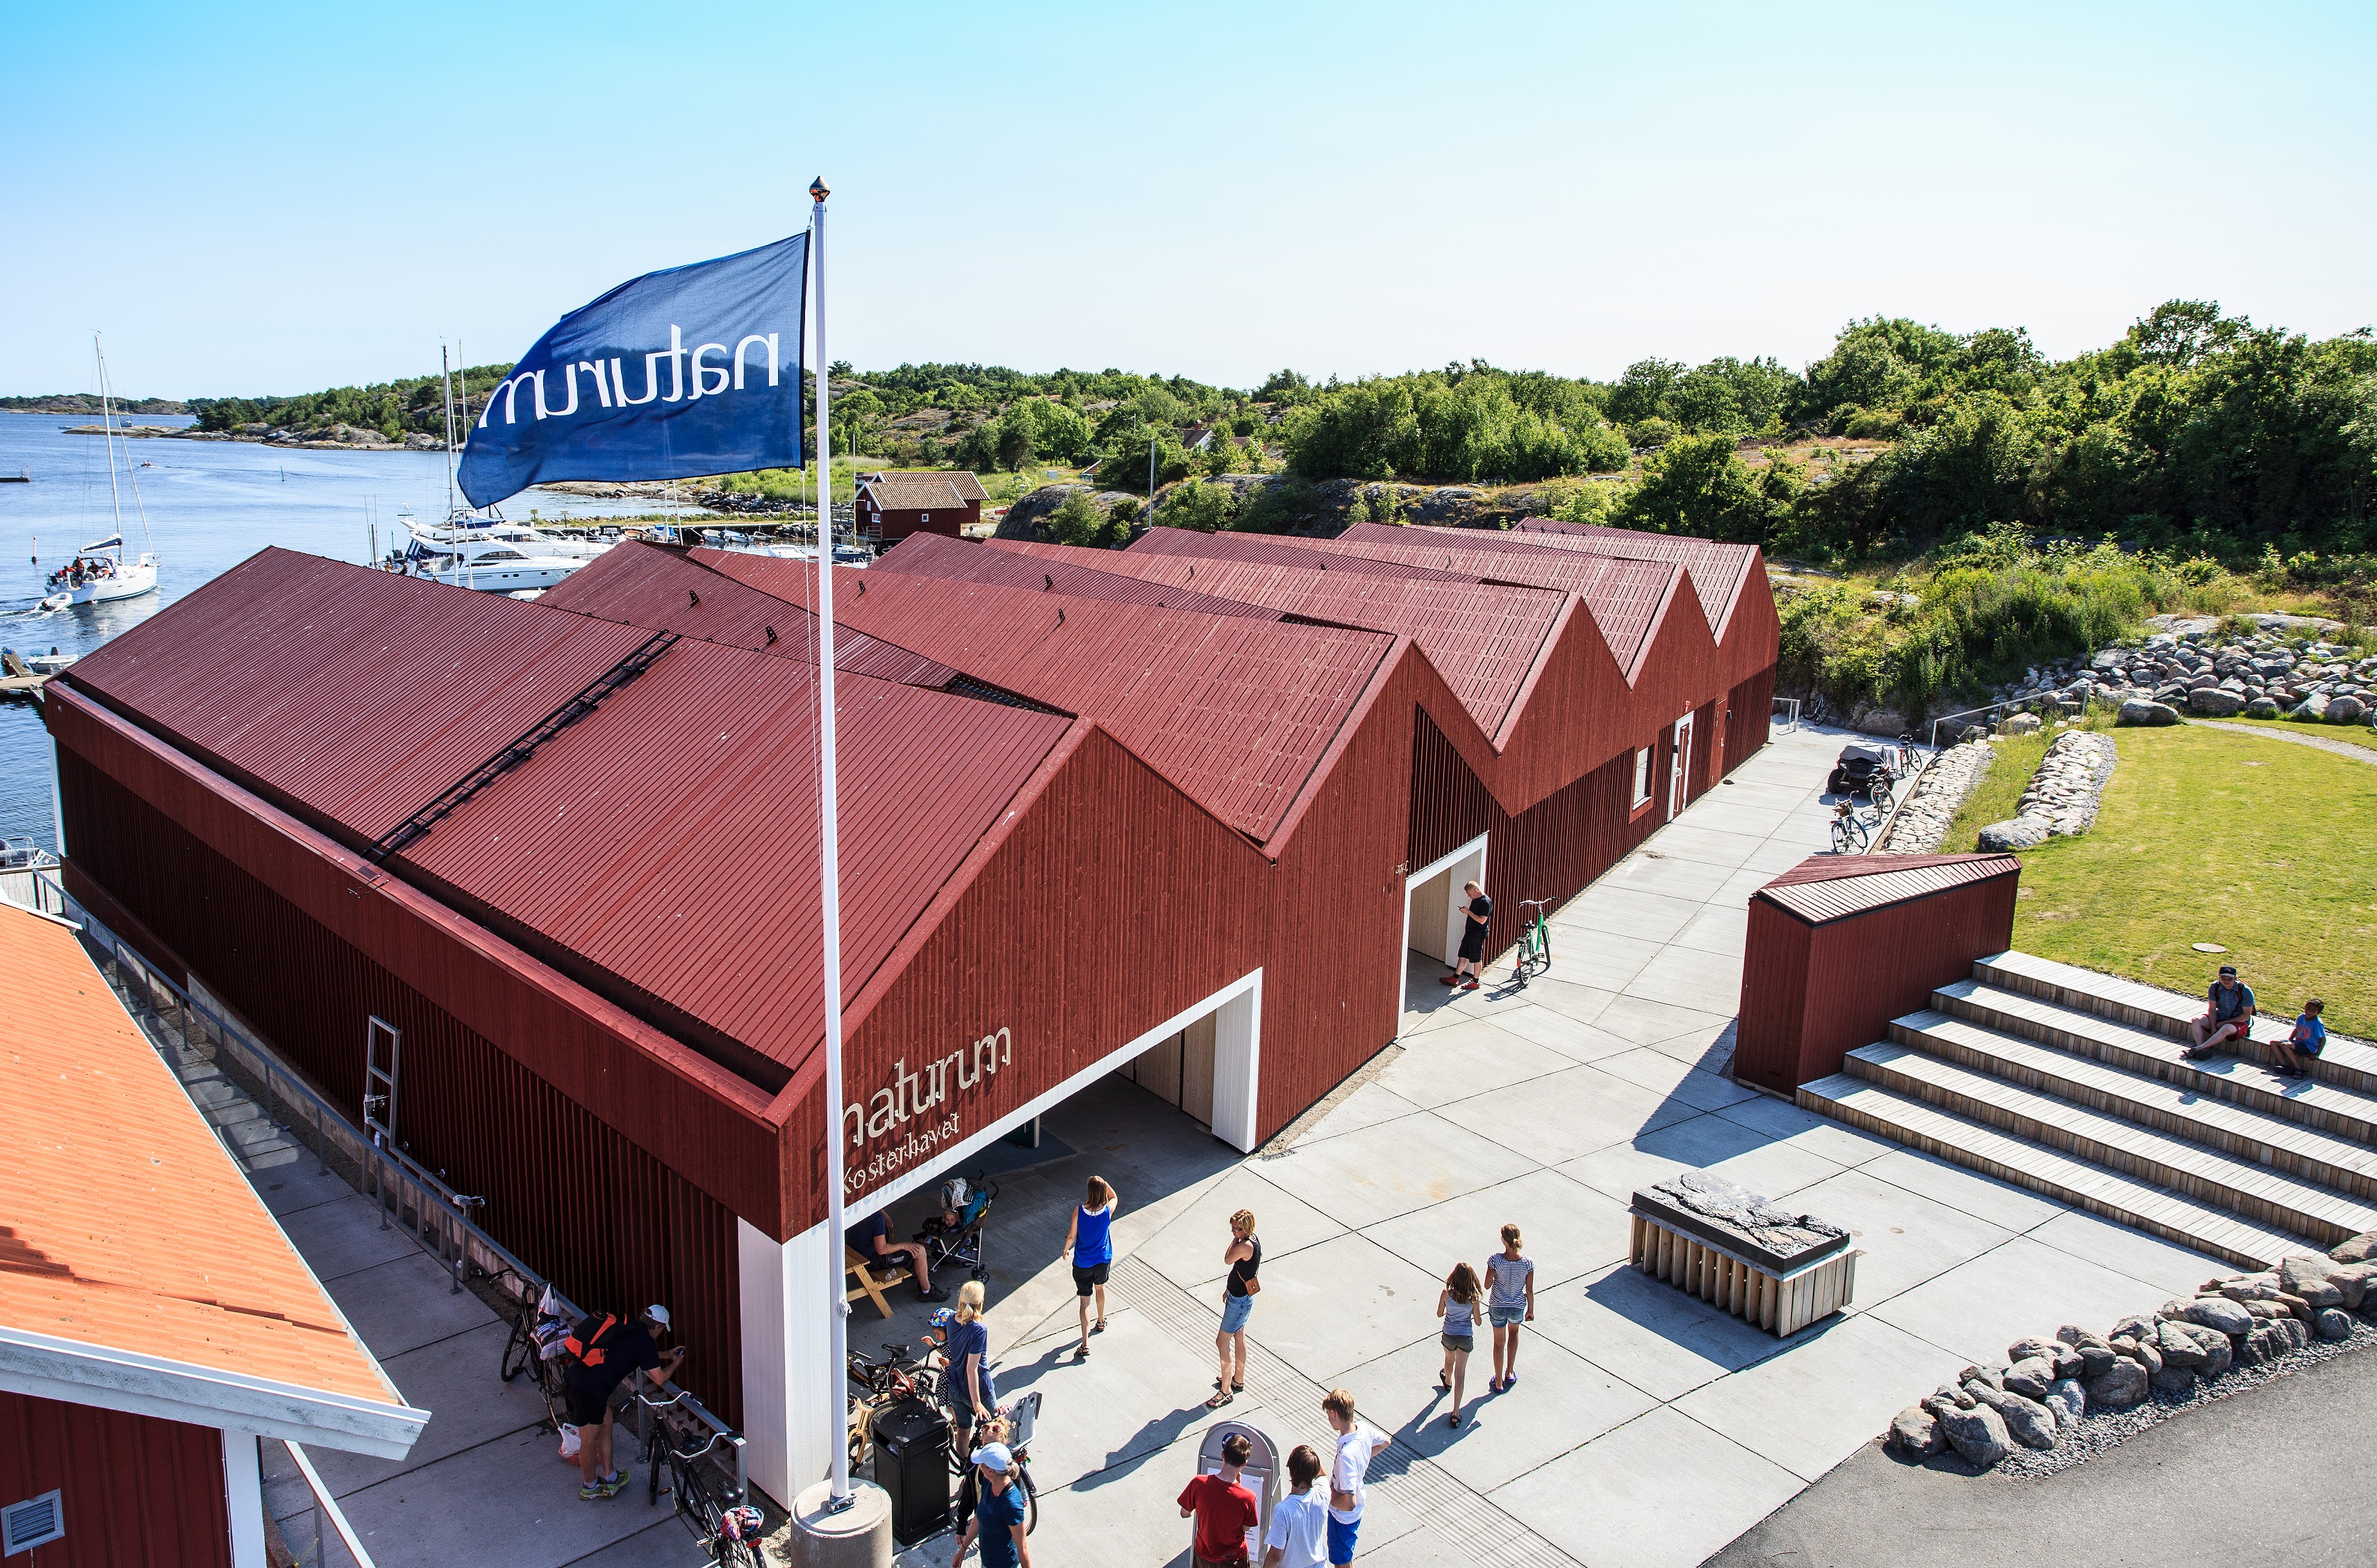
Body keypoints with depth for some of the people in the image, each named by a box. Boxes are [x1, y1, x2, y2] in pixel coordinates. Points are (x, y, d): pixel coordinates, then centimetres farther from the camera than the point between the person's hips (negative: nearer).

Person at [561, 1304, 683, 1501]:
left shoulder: (627, 1329, 16)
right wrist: (676, 1363, 17)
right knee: (589, 1442, 10)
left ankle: (610, 1478, 32)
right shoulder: (644, 1341, -9)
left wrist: (667, 1355, 45)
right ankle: (590, 1488, 29)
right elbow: (660, 1378, -2)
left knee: (606, 1422, 22)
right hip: (588, 1390, -9)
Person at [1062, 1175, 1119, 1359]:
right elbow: (1114, 1197, 7)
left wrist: (1066, 1250, 8)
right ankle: (1101, 1322, 52)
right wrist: (1103, 1183, -4)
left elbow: (1072, 1236, -10)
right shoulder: (1108, 1210, -19)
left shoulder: (1079, 1211, -23)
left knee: (1085, 1300, 4)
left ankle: (1085, 1344, -1)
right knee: (1100, 1287, 30)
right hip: (1103, 1260, 2)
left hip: (1083, 1263, -2)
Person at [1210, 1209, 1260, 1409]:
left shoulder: (1246, 1246, -31)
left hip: (1240, 1300, -10)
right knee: (1239, 1337, 23)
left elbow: (1227, 1259, -15)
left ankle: (1226, 1391, 8)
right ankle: (1238, 1380, 39)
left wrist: (1235, 1239, -14)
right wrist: (1229, 1289, 20)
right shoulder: (1252, 1239, 0)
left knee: (1222, 1342, -1)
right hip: (1239, 1295, 10)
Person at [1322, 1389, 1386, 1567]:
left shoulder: (1347, 1455, -41)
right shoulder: (1363, 1428, -17)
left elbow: (1348, 1503, -39)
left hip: (1343, 1517, -7)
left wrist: (1327, 1495, -22)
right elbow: (1384, 1442, 8)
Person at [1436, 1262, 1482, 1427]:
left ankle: (1447, 1382, 63)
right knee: (1460, 1373, 4)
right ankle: (1455, 1414, -1)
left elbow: (1439, 1314, -2)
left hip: (1449, 1335, 1)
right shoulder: (1473, 1297, -17)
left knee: (1450, 1360, 32)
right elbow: (1478, 1322, -7)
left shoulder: (1446, 1294, -17)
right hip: (1466, 1337, -1)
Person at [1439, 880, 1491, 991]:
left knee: (1476, 959, 2)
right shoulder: (1475, 900, 11)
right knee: (1463, 956, 11)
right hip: (1470, 932, 9)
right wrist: (1467, 911, 8)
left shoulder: (1486, 902, -18)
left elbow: (1482, 920, -25)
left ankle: (1475, 982, 12)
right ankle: (1455, 978, 17)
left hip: (1478, 934, -9)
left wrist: (1468, 912, -21)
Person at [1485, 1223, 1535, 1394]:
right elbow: (1530, 1291, -9)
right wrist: (1531, 1310, 6)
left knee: (1499, 1343, 19)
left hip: (1497, 1306, -1)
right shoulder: (1527, 1264, -19)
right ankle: (1510, 1373, 38)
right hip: (1518, 1307, 2)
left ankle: (1499, 1383, 30)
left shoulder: (1495, 1260, -24)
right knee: (1514, 1331, 34)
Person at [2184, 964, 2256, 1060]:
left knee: (2226, 1029, -38)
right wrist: (2213, 1027, -18)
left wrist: (2223, 1023, -16)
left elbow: (2246, 1015, -13)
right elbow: (2212, 1010, -4)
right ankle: (2202, 1050, -36)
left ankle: (2197, 1049, -43)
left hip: (2239, 1022, -5)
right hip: (2219, 1018, 5)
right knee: (2196, 1021, -18)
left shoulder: (2245, 991, -17)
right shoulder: (2215, 987, -7)